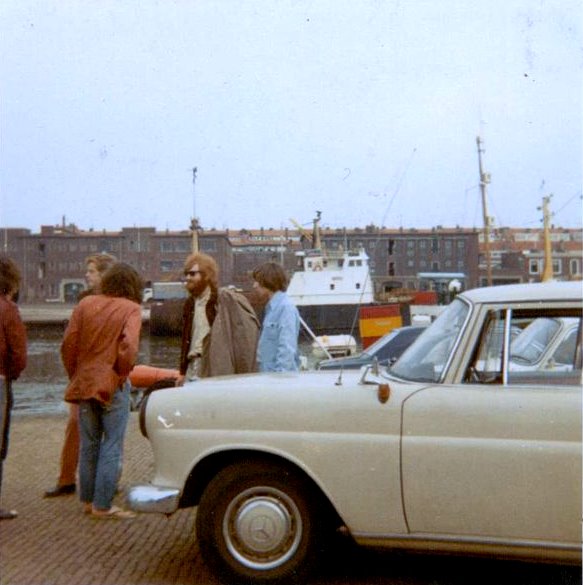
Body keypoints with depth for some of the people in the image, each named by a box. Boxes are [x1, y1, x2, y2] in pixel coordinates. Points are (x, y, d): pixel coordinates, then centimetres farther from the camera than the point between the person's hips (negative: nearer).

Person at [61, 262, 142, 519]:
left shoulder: (86, 304, 5)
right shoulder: (131, 309, -7)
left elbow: (68, 344, 2)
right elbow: (128, 346, -21)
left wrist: (75, 376, 11)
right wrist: (122, 373, -6)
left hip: (83, 383, 5)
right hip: (112, 385, -5)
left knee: (88, 445, 16)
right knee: (111, 446, 3)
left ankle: (87, 500, 24)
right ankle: (102, 505, 5)